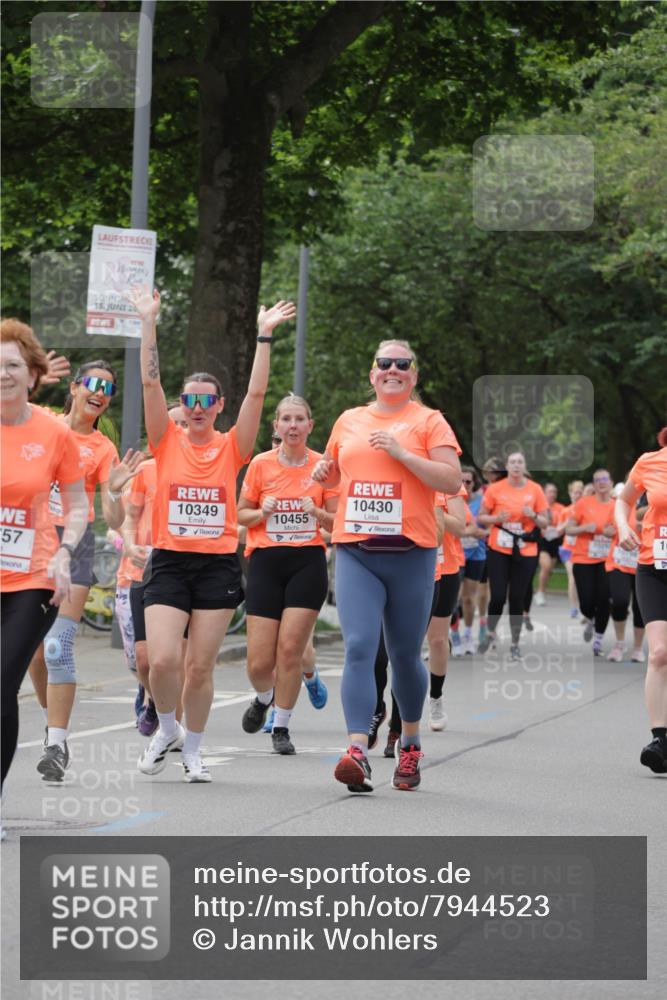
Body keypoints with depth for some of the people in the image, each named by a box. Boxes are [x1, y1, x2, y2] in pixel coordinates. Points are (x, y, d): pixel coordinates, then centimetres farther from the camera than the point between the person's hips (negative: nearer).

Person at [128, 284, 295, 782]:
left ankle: (193, 750, 20)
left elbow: (256, 393, -5)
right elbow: (151, 383, -4)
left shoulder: (232, 448, 4)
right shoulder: (167, 442, 3)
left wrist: (265, 336, -10)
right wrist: (149, 322, -11)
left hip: (218, 566, 0)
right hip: (169, 562, 0)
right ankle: (167, 728, 16)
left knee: (201, 667, 2)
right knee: (162, 660, -12)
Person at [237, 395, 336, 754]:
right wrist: (262, 512, -10)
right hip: (266, 562, 0)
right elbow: (242, 514, 10)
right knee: (260, 661, -4)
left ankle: (281, 727, 10)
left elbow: (336, 523, 7)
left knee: (290, 648, -8)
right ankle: (263, 698, 31)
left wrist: (318, 513, -13)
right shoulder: (261, 464, 2)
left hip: (308, 562, 0)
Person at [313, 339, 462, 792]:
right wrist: (323, 472, 7)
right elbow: (334, 472, 30)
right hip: (355, 552, 2)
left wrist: (401, 452, -15)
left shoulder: (428, 421, 2)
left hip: (411, 554, -2)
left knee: (405, 654, 9)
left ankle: (410, 742, 31)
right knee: (359, 647, -14)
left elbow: (453, 481, -8)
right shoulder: (350, 420, 14)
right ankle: (358, 751, -22)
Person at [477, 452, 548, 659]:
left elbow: (544, 523, 6)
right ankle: (490, 633, 21)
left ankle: (515, 644, 14)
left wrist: (534, 516, -15)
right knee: (498, 596, -6)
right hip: (499, 550, -1)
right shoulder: (495, 489, -3)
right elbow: (480, 517, 3)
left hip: (525, 552, 1)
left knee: (517, 598, 2)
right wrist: (496, 519, -16)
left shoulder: (535, 489, 0)